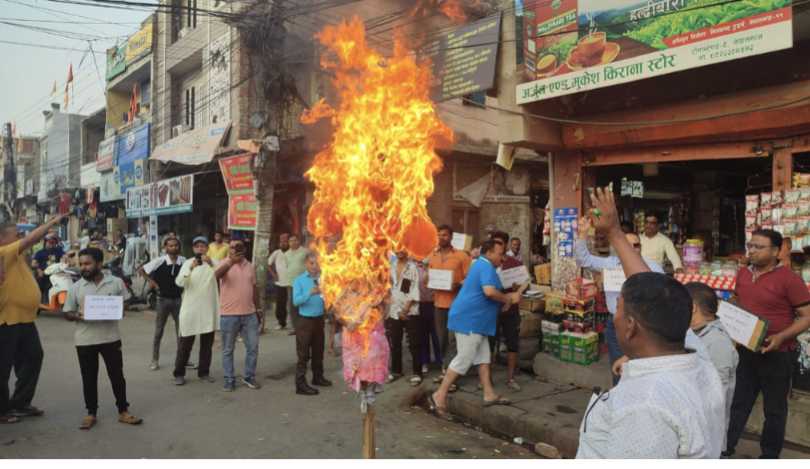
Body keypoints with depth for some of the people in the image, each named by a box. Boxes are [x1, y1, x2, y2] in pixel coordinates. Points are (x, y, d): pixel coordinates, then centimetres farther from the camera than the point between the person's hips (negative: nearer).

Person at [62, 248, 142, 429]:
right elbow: (68, 313, 4)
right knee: (89, 378, 11)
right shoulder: (75, 288, -1)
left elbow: (126, 301, 8)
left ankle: (123, 411, 19)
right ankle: (91, 413, 25)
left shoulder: (116, 283, -3)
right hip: (85, 340, 1)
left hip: (111, 337, -1)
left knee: (117, 375, 6)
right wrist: (77, 316, -19)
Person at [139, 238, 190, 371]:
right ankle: (155, 360, 19)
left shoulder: (183, 261, -4)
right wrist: (152, 282, -9)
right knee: (159, 331, 8)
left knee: (181, 330, 7)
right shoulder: (160, 261, -12)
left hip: (178, 299, 3)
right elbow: (141, 270, -5)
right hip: (164, 299, -2)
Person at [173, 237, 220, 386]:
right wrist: (190, 269, -31)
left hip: (209, 309, 1)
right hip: (190, 309, -1)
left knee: (207, 344, 10)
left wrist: (211, 264, -35)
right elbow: (179, 282, -14)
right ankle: (179, 373, 14)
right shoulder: (188, 263, 0)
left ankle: (204, 372, 22)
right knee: (185, 344, 3)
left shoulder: (213, 262, 2)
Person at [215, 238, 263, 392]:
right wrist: (231, 261, -44)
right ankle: (229, 379, 19)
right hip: (229, 315, -4)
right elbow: (217, 275, -30)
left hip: (250, 314, 4)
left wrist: (258, 309, 15)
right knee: (228, 349, 6)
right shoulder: (224, 263, -6)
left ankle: (249, 376, 23)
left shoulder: (249, 265, 8)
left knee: (253, 347, 8)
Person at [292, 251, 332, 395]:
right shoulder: (299, 280, -7)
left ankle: (317, 376, 33)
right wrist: (310, 293, -30)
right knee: (303, 353, -1)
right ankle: (300, 384, 4)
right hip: (305, 320, -4)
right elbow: (296, 301, -17)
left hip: (319, 319, 4)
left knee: (318, 350, 17)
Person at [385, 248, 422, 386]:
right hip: (393, 311, 5)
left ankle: (417, 373, 7)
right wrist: (386, 307, 0)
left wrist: (405, 310, -12)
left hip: (410, 311, -4)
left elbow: (414, 291, -8)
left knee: (414, 343, 0)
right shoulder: (391, 267, 10)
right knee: (394, 343, 11)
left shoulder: (412, 267, -4)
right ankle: (396, 370, 24)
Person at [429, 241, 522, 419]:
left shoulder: (481, 264, 20)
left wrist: (507, 297, 18)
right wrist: (508, 299, -14)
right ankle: (439, 395, -2)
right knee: (464, 358, -7)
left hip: (473, 318, 11)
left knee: (482, 355, 12)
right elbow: (489, 291, -29)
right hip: (469, 319, -11)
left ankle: (489, 394, 17)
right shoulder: (486, 266, -14)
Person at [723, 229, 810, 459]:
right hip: (744, 350, 5)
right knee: (737, 403, 14)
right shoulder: (743, 274, 5)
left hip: (776, 354, -5)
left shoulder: (789, 278, -14)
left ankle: (769, 457, 26)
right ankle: (725, 449, 25)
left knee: (774, 408, 11)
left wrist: (781, 337, -26)